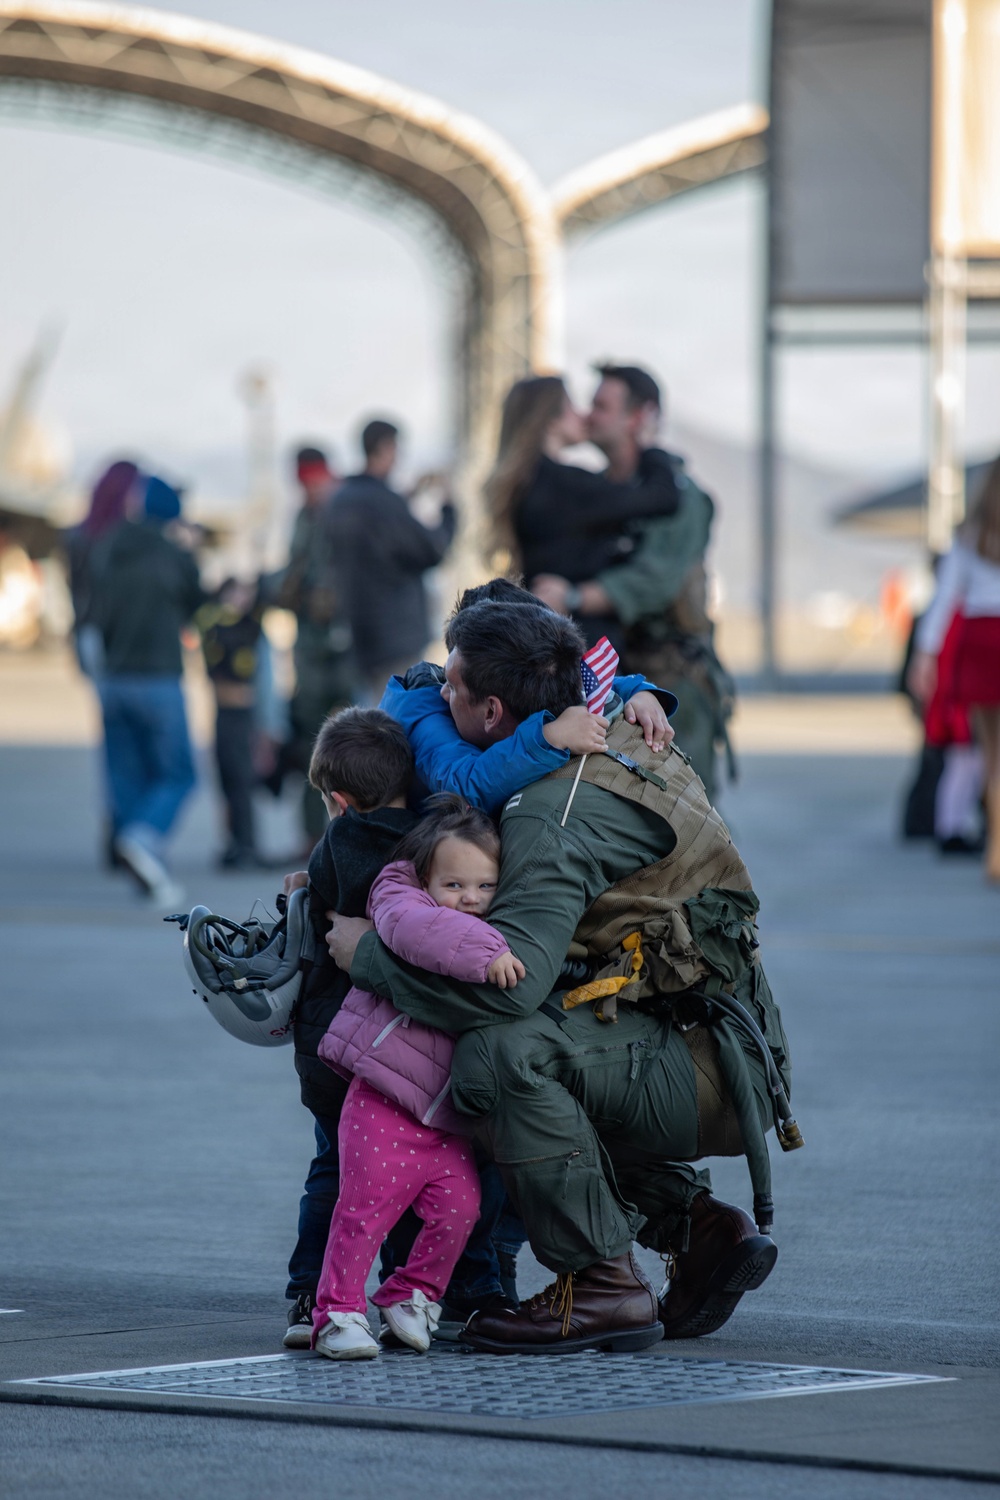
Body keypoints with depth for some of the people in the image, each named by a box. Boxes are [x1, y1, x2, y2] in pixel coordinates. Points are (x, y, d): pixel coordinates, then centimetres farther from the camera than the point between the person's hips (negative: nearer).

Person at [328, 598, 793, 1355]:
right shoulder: (624, 739, 8)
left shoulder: (555, 815, -20)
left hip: (709, 1075, -10)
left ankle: (603, 1285, -16)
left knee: (503, 1052, -26)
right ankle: (697, 1223, 18)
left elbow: (509, 976, -33)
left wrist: (371, 953, -15)